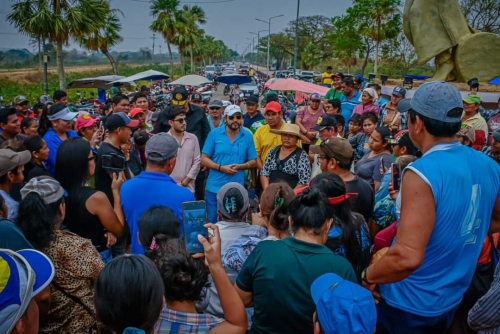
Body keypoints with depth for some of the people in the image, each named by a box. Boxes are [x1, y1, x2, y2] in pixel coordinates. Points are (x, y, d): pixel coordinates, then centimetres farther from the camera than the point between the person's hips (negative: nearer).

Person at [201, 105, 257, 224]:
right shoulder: (214, 133, -2)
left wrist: (239, 166, -14)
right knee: (212, 222, 10)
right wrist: (221, 168, -16)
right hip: (214, 187, -1)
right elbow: (204, 159, -2)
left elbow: (253, 161, 5)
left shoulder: (247, 136, 2)